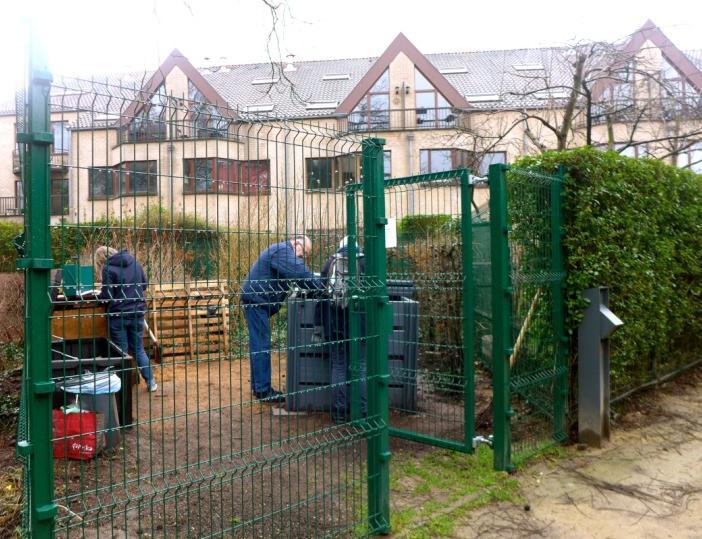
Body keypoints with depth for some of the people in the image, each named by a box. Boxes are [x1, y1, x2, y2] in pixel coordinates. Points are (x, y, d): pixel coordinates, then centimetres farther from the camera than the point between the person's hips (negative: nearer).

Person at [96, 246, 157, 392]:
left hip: (118, 315, -5)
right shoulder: (135, 262, 5)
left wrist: (98, 296, 7)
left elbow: (107, 296, -13)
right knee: (138, 349, 17)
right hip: (137, 313, 5)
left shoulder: (108, 269, -11)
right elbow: (145, 285, 14)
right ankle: (151, 382, 18)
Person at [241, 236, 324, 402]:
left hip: (257, 302, 11)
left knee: (259, 345, 13)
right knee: (261, 346, -8)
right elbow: (301, 274, -26)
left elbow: (297, 275, 18)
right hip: (256, 301, -11)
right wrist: (321, 288, -18)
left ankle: (259, 386, 21)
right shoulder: (283, 251, -16)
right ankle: (263, 390, -3)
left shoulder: (282, 251, 18)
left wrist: (316, 286, 5)